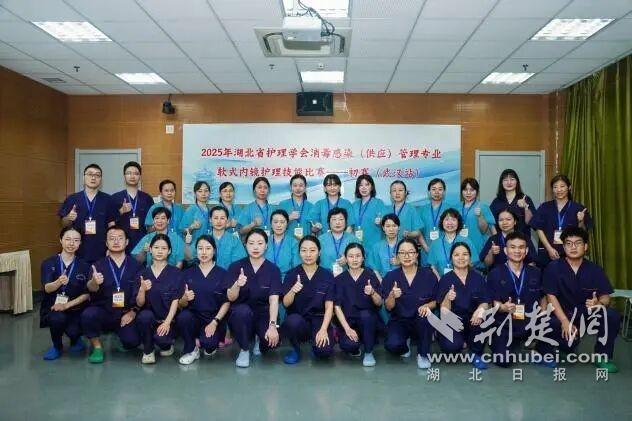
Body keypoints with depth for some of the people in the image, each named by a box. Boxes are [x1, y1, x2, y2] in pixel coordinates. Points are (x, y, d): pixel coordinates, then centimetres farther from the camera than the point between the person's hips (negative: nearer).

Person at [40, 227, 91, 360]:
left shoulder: (84, 266, 0)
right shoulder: (48, 263, -1)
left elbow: (86, 294, -2)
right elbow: (47, 288, -16)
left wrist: (67, 305, -16)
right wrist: (59, 282, -38)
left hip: (75, 308, 0)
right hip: (52, 307, 0)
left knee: (73, 331, -26)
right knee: (57, 318, -33)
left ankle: (75, 339, 14)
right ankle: (57, 346, 0)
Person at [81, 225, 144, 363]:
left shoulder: (136, 266, 3)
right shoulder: (98, 265, 2)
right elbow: (91, 289, -17)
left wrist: (133, 312, -12)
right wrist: (94, 282, -41)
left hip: (126, 314, 0)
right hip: (103, 312, 0)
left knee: (132, 342, -21)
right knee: (88, 314, -31)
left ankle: (119, 332, 17)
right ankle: (97, 347, -4)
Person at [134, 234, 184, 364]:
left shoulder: (175, 273, -1)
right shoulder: (143, 273, 5)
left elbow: (175, 301, -6)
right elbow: (139, 304, 1)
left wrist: (167, 322, -19)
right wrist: (142, 290, -20)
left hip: (168, 319, -2)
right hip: (149, 318, 2)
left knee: (160, 338, -31)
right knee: (144, 316, -31)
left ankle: (167, 344, 8)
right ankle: (148, 351, -5)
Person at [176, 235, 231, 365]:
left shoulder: (222, 274, 2)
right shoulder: (188, 273, 7)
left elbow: (227, 302, -3)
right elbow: (180, 305, 4)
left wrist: (215, 322, -16)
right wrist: (184, 299, -19)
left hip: (214, 319, -2)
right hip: (194, 317, 2)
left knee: (208, 343, -30)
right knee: (182, 317, -30)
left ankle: (210, 344, 9)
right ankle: (191, 350, -4)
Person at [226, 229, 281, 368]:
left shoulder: (273, 270, -6)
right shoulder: (236, 266, -5)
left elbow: (274, 300, -16)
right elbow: (231, 298, -11)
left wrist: (272, 325, -31)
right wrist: (237, 285, -33)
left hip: (263, 314, 0)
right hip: (241, 315, 0)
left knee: (272, 340, -28)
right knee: (242, 310, -35)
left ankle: (260, 340, 12)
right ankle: (244, 350, -8)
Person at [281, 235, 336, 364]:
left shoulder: (327, 276, 0)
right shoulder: (292, 274, 1)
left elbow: (329, 306, -4)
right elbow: (286, 304, -7)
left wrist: (323, 329, -18)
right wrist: (292, 291, -28)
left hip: (319, 320, 0)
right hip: (298, 320, 0)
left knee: (325, 350, -28)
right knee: (293, 321, -36)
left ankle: (316, 338, 10)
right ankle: (296, 349, -3)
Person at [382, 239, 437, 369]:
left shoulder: (428, 275, -5)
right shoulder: (390, 276, -5)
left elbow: (436, 302, 1)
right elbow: (388, 307, -6)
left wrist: (427, 306, -22)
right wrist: (392, 296, -28)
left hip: (420, 321, 0)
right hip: (399, 321, 0)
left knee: (425, 316, -35)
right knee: (392, 345, -29)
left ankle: (423, 354, -8)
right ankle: (405, 344, 12)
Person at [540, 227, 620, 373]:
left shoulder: (595, 269, 0)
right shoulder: (553, 268, -8)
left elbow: (605, 296, -2)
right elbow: (551, 296, -12)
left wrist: (598, 303, -28)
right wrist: (565, 321, -23)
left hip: (588, 313, 3)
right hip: (562, 313, -3)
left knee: (612, 315, -25)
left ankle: (603, 356, -2)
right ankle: (548, 352, 5)